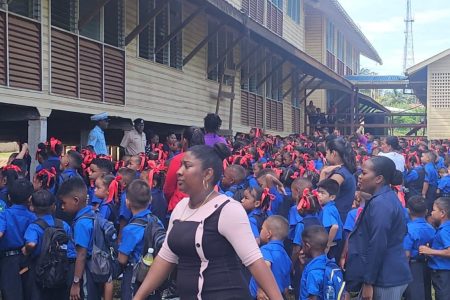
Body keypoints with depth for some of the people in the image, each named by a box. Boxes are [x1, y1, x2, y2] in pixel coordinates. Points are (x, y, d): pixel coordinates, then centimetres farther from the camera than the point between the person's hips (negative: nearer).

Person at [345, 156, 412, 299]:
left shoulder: (380, 204, -19)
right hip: (392, 275, 10)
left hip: (386, 279, -10)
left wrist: (368, 282, -18)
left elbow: (377, 246, -22)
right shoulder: (387, 197, 13)